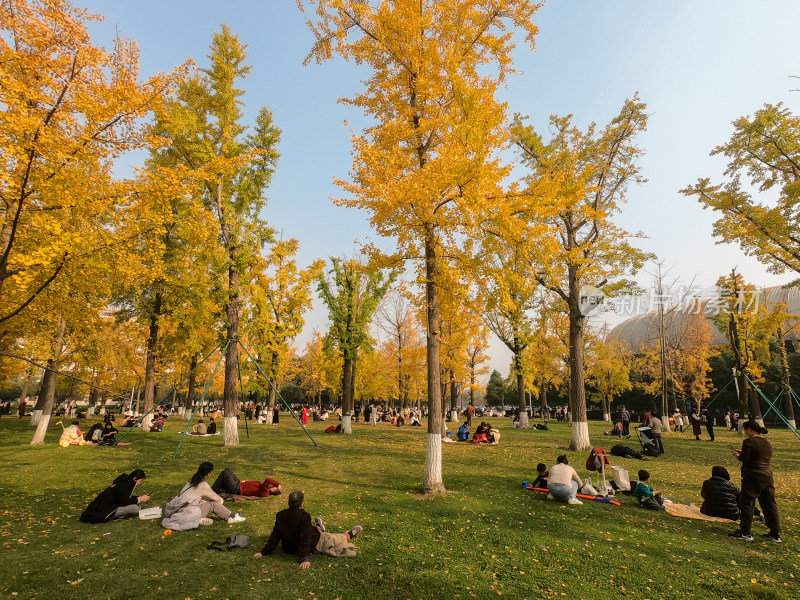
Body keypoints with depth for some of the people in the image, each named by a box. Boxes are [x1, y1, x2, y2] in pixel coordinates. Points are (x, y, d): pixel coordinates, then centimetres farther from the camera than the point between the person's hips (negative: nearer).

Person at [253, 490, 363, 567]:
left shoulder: (280, 516, -13)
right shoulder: (304, 517, -30)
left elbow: (275, 536, -7)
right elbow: (305, 539, -32)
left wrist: (264, 552, 3)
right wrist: (305, 558, -32)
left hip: (289, 549, 5)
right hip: (313, 545, -5)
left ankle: (319, 529, 61)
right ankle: (349, 534, 39)